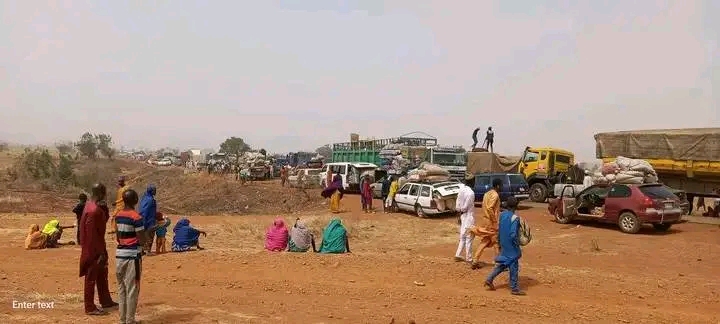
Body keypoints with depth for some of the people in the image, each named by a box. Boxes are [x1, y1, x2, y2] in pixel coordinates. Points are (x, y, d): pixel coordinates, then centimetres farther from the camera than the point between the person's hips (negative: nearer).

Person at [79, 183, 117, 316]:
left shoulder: (96, 206, 5)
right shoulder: (93, 210, -24)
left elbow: (105, 220, 13)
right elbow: (91, 234, -24)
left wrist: (104, 208, -3)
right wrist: (100, 252, -20)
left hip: (98, 246, 10)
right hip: (93, 248, -10)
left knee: (102, 272, 20)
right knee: (91, 277, 0)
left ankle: (106, 301, 33)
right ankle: (90, 307, 9)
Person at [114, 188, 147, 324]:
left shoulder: (118, 215, 8)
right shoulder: (137, 218, -15)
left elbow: (117, 237, 15)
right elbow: (142, 241, -14)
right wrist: (147, 234, 5)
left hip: (119, 254, 7)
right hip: (133, 255, -7)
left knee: (121, 288, 14)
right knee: (132, 289, 1)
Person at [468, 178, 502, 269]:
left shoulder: (487, 193, 13)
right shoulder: (495, 195, -15)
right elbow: (490, 208, -25)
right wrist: (495, 221, -21)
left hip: (486, 220, 9)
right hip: (492, 222, -9)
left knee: (484, 241, 11)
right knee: (497, 241, 2)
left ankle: (475, 261, 9)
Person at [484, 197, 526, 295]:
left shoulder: (502, 215, 2)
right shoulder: (515, 218, -20)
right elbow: (513, 235, -23)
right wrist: (518, 246, -11)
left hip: (504, 246, 7)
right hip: (512, 247, -7)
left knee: (502, 263, 20)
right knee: (513, 266, 4)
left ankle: (489, 279, 17)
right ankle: (514, 288, 13)